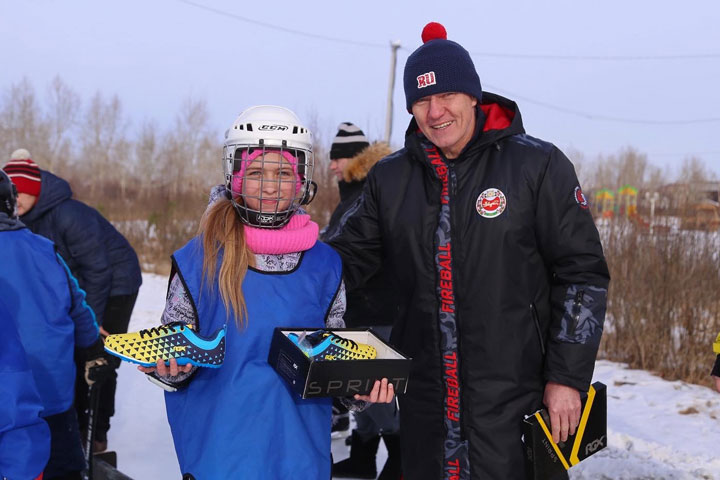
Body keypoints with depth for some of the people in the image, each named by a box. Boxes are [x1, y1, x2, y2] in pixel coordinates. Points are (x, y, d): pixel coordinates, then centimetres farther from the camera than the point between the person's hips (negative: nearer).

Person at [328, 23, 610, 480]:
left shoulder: (539, 165, -5)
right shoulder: (390, 178, 7)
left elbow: (582, 274, -4)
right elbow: (349, 258, 14)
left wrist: (568, 377, -7)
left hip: (514, 403, -4)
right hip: (423, 403, 4)